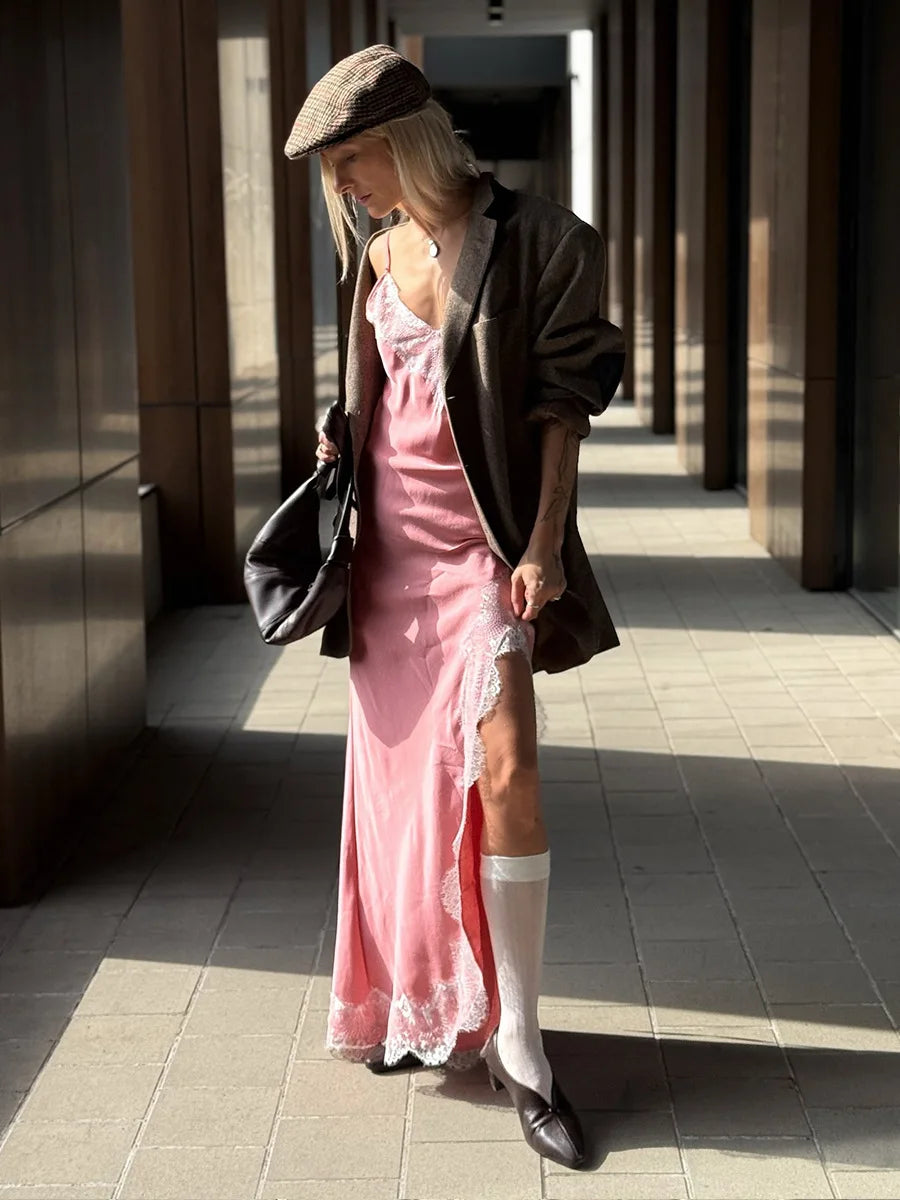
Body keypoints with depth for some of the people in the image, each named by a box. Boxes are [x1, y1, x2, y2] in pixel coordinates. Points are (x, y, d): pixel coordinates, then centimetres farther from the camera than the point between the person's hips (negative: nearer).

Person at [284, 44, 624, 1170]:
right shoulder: (381, 258, 10)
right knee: (405, 775, 11)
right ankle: (423, 999, 28)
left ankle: (515, 1040, -7)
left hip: (487, 540, -5)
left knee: (504, 772, -17)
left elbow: (562, 408, -8)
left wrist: (545, 543, -15)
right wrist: (340, 447, 6)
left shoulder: (532, 239, -7)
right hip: (394, 540, 6)